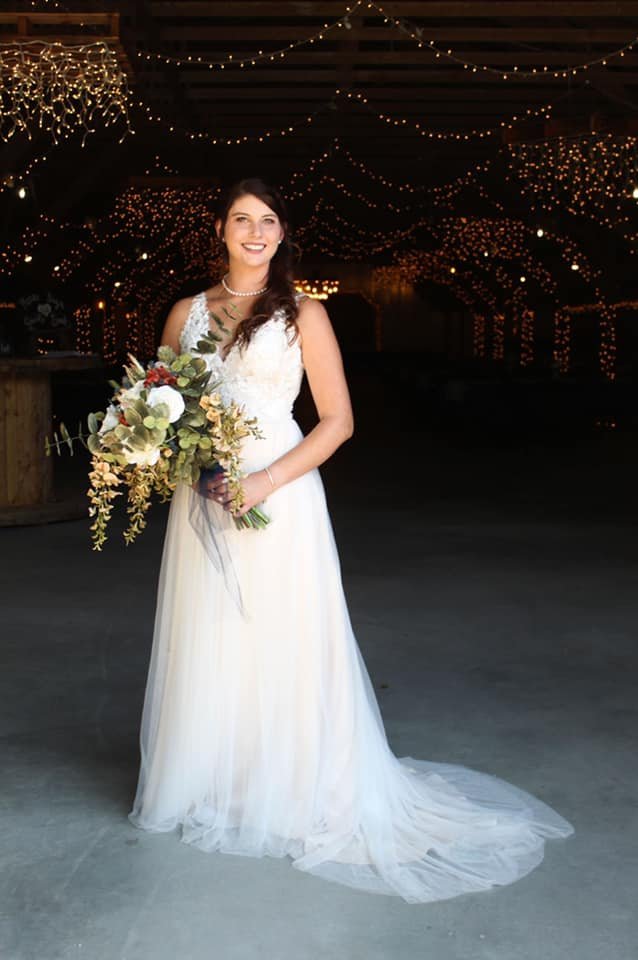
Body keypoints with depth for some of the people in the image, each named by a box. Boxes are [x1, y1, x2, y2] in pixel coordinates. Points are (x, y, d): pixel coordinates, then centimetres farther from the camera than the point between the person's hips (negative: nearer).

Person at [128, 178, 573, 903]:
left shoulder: (303, 314, 1)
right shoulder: (186, 313, 10)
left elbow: (337, 419, -3)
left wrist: (268, 480, -15)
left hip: (279, 497, -3)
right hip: (202, 499, 3)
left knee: (283, 645, 1)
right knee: (207, 647, 8)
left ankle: (296, 795, 18)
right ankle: (210, 789, 25)